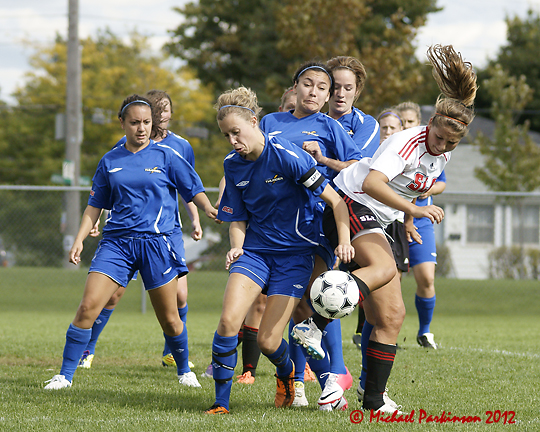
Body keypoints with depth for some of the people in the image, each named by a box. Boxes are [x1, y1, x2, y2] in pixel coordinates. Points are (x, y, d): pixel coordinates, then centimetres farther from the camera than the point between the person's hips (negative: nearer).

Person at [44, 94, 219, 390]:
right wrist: (79, 239, 7)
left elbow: (194, 190, 5)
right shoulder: (110, 161, 9)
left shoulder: (166, 156, 2)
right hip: (117, 241, 2)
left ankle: (184, 370, 29)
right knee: (88, 307, -12)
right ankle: (65, 374, -5)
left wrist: (208, 208, -15)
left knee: (169, 319, 4)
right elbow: (95, 205, 16)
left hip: (157, 243, -2)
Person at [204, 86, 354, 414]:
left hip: (295, 254, -4)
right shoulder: (233, 165, 3)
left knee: (268, 341, -7)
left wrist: (344, 241, -28)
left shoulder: (286, 156, -17)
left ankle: (286, 373, 30)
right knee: (229, 320, -20)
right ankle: (221, 401, -8)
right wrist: (237, 248, -8)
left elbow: (335, 200, -15)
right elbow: (238, 219, 12)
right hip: (255, 250, 4)